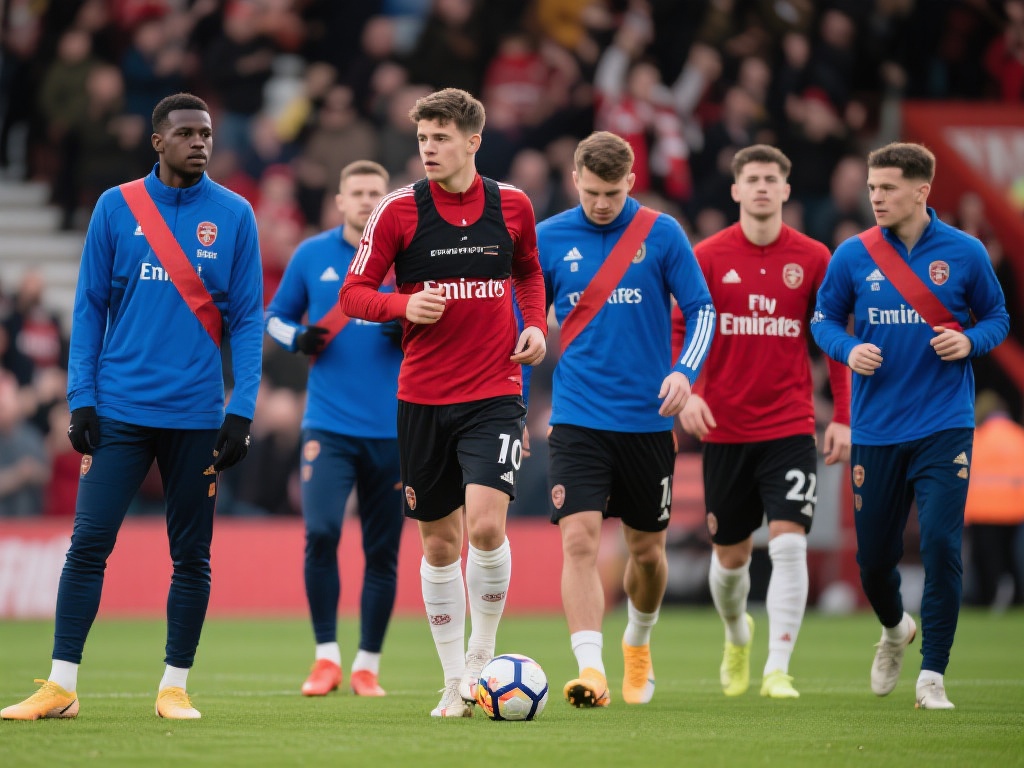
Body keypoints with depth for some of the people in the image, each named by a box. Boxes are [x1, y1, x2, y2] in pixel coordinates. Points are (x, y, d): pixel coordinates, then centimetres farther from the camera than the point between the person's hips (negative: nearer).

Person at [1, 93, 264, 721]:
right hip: (121, 406, 0)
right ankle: (61, 685, -2)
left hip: (196, 413, 0)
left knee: (192, 554, 4)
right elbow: (90, 308, 6)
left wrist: (242, 411, -5)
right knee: (88, 543, -6)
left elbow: (247, 319, 3)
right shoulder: (116, 208, 4)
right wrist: (82, 399, -2)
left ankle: (176, 686, 14)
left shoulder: (234, 215, 3)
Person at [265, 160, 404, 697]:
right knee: (320, 532, -17)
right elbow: (275, 316, 14)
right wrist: (298, 339, -7)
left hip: (393, 427, 1)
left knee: (382, 551, 4)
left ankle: (367, 666, 14)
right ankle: (326, 658, -5)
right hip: (329, 424, -1)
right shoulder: (312, 256, 5)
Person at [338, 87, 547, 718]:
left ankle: (483, 654, 0)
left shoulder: (512, 205, 2)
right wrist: (404, 305, -17)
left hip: (495, 393, -1)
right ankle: (457, 682, 19)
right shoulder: (400, 210, -3)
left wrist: (536, 325, 4)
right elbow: (354, 294, 1)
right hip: (423, 399, 1)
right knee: (439, 542, 6)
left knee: (486, 520, -20)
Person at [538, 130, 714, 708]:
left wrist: (684, 370, -16)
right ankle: (591, 670, -22)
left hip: (648, 418, 0)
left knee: (647, 549, 12)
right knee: (579, 539, -17)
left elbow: (701, 309, 2)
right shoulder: (548, 239, 1)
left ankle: (639, 644, 39)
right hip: (579, 417, 0)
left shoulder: (662, 234, -2)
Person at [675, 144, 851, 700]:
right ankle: (737, 635, 42)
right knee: (730, 555, 11)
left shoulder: (813, 259, 1)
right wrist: (688, 393, -16)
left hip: (790, 427, -1)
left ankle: (778, 670, -13)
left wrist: (842, 417, 1)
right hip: (725, 429, 1)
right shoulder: (708, 257, -1)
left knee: (789, 543, -16)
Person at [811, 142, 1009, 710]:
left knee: (941, 544, -14)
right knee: (873, 556, 8)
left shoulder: (964, 253, -2)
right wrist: (848, 349, -11)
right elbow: (823, 318, 10)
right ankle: (895, 630, 41)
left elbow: (997, 317, 9)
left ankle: (932, 675, -4)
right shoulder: (853, 255, 1)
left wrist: (971, 341, -12)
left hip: (944, 427, -2)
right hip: (875, 428, 2)